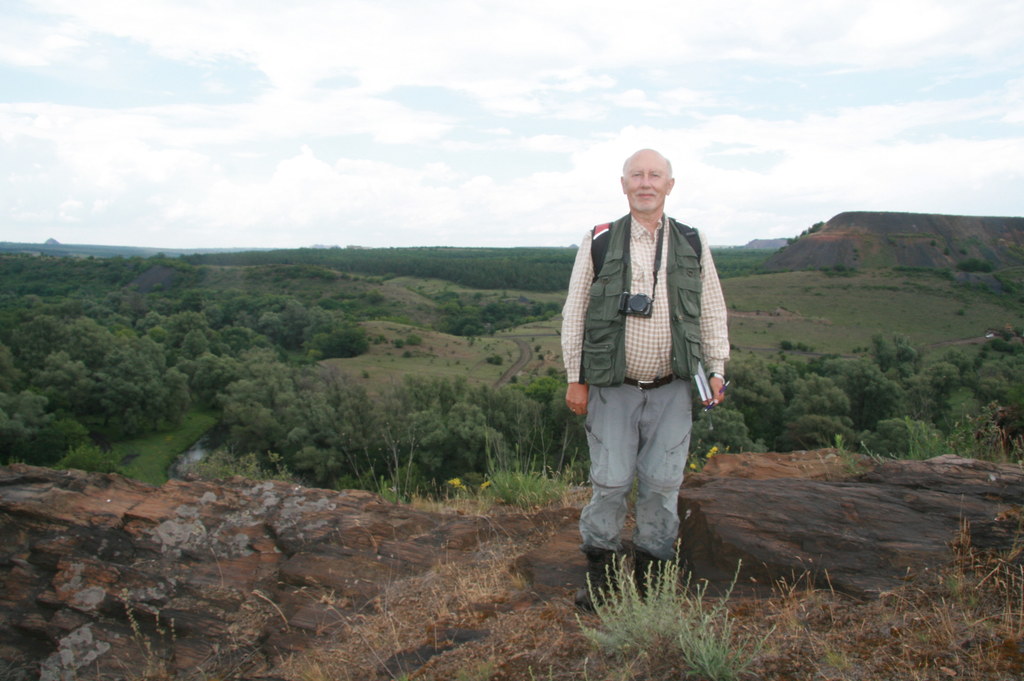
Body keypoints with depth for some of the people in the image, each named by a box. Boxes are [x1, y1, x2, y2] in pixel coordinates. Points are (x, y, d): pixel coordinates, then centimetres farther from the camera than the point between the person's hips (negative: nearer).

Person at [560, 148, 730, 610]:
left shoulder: (693, 245, 6)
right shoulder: (599, 243, 0)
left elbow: (712, 312, 12)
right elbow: (574, 313, 2)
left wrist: (716, 370, 5)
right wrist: (575, 378, 0)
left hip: (671, 390, 2)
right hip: (613, 388, -2)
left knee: (662, 484, 6)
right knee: (611, 481, 1)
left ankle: (650, 573, 23)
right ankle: (598, 569, 20)